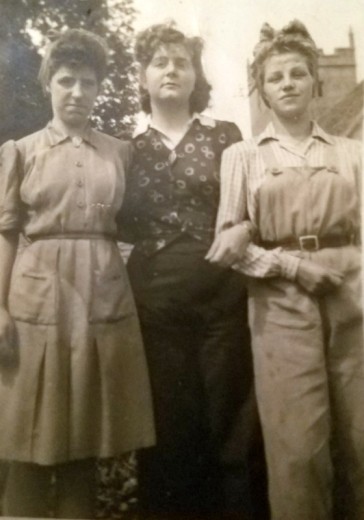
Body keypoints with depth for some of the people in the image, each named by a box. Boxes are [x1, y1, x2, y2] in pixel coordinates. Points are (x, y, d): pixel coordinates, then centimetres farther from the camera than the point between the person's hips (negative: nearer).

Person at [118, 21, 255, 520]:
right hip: (154, 295, 1)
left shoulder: (225, 134, 8)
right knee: (168, 421, 8)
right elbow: (120, 224, 9)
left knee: (226, 414, 6)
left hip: (223, 291, 0)